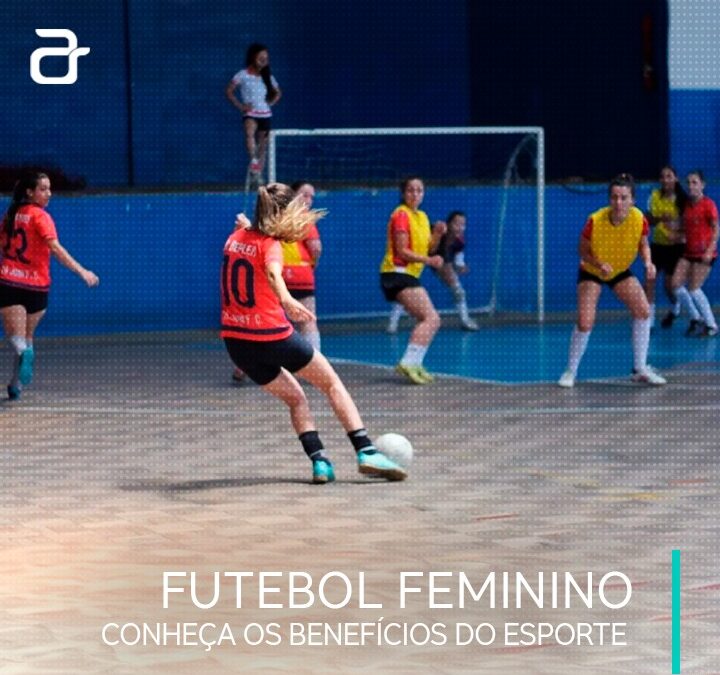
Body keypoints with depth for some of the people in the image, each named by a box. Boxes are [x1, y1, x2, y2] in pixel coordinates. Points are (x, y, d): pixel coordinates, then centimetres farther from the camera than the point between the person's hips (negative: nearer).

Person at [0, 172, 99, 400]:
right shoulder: (40, 216, -8)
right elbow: (55, 248, -21)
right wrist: (81, 271, -25)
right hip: (35, 285, -2)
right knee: (27, 336, 16)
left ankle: (23, 352, -37)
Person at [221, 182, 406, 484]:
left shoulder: (236, 237, 8)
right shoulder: (269, 244, -12)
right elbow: (273, 271, -35)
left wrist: (245, 225, 48)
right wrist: (286, 299, -52)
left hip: (236, 340, 7)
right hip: (272, 335, -7)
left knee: (294, 398, 20)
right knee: (331, 382, 10)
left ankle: (319, 461, 3)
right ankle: (366, 452, 0)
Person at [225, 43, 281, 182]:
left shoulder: (268, 77, 8)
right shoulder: (243, 75, -4)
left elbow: (278, 93, 23)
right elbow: (229, 91, -1)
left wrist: (270, 103, 6)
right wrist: (240, 106, -8)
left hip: (265, 115, 4)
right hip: (250, 114, -4)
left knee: (262, 147, 6)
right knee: (250, 133, -37)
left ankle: (258, 176, 14)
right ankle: (253, 160, -45)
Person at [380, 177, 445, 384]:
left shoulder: (422, 217, 16)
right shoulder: (401, 215, -10)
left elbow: (428, 249, 15)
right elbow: (402, 251, -16)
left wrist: (438, 235, -3)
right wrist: (429, 261, -24)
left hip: (409, 275, 10)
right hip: (398, 273, -10)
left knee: (429, 320, 14)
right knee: (431, 318, -19)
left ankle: (414, 365, 14)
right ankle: (409, 362, -27)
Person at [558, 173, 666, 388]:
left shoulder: (639, 219, -24)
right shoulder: (595, 221, -31)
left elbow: (643, 244, -4)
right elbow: (583, 251, -16)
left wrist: (647, 262, -24)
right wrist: (600, 264, -35)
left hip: (621, 271, 3)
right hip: (591, 272, -3)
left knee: (643, 310, -11)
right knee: (585, 322, -16)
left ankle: (640, 369, 2)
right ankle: (570, 372, 4)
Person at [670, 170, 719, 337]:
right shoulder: (687, 205, 9)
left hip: (704, 253, -7)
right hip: (689, 251, 7)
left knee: (694, 289, -11)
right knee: (676, 284, -3)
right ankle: (696, 319, 13)